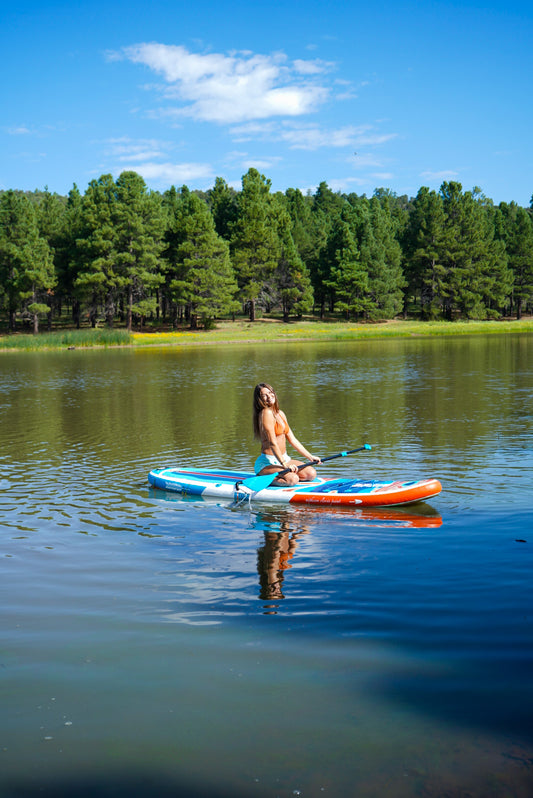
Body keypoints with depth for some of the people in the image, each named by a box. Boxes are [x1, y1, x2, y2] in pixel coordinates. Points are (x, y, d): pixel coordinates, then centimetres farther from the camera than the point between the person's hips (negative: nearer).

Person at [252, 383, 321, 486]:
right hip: (268, 462, -9)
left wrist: (310, 457, 11)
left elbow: (293, 440, 15)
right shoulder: (266, 413, -15)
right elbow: (272, 443, -22)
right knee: (293, 479, -30)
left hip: (283, 459, 9)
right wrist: (284, 464, -30)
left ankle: (275, 477, 4)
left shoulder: (281, 414, 13)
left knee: (311, 473, -5)